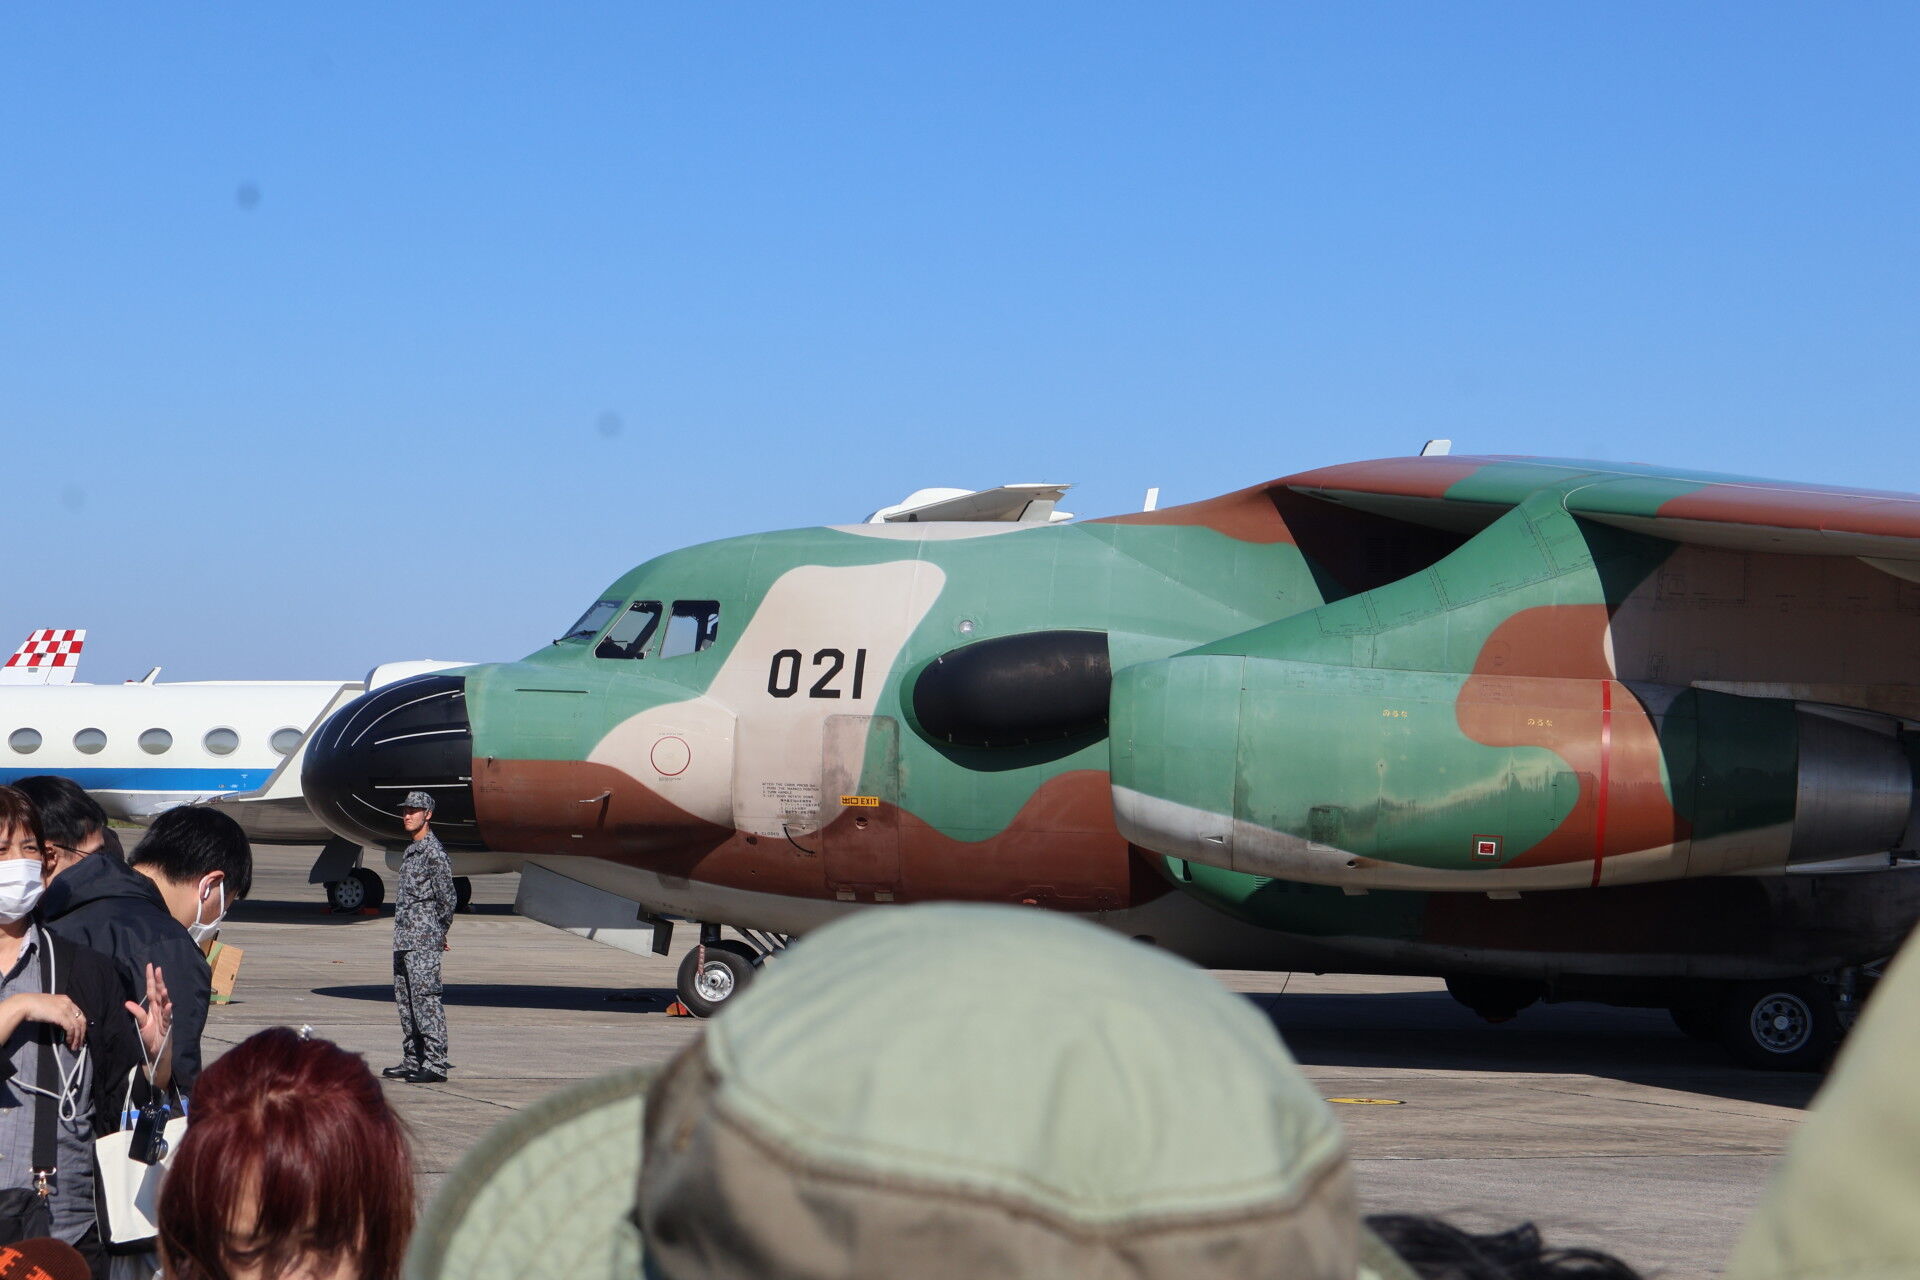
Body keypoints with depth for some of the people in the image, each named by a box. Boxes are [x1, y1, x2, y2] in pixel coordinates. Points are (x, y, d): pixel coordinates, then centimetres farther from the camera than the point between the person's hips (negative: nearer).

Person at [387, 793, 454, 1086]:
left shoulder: (433, 850, -11)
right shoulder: (410, 851, 18)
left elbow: (447, 897, -11)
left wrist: (440, 932, 0)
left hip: (423, 940, -10)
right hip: (403, 938, 10)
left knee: (425, 997, -12)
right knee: (404, 999, 11)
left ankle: (435, 1064, -13)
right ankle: (413, 1060, 17)